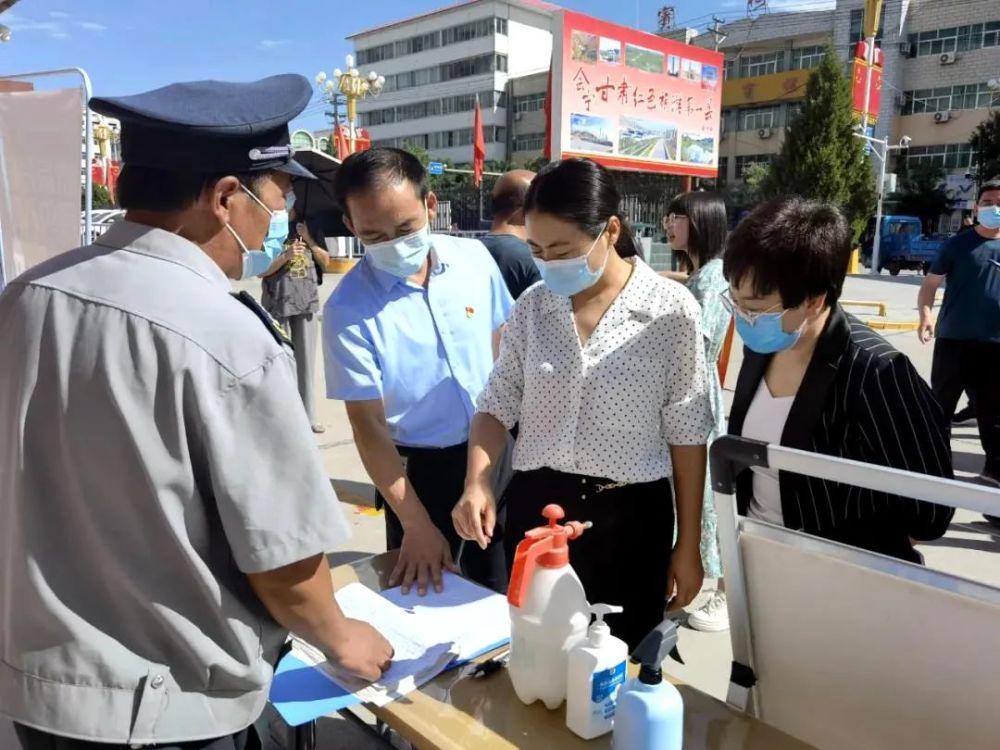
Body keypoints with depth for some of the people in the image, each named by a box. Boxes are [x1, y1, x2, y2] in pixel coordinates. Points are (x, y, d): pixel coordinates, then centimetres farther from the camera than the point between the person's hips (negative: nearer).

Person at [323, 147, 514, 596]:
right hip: (418, 470, -3)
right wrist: (416, 523, -19)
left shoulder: (474, 258, -8)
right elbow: (367, 423, -16)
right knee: (425, 599, 14)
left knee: (501, 588, 21)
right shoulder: (349, 308, -19)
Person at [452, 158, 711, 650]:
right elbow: (497, 406, 4)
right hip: (534, 508, 3)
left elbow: (686, 435, -4)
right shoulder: (533, 306, 0)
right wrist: (476, 483, -13)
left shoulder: (671, 310, -9)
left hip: (629, 517, -2)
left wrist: (688, 545, 0)